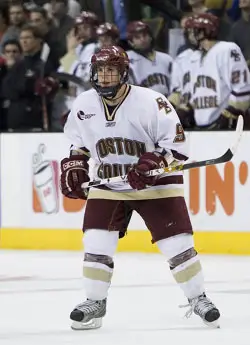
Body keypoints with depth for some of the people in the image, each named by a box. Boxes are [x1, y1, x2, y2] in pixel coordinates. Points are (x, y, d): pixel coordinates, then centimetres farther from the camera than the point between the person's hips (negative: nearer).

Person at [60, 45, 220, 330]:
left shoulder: (151, 102, -19)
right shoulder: (83, 105, -4)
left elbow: (177, 146, -17)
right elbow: (78, 142, 16)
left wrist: (153, 163, -31)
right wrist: (74, 166, 2)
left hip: (156, 184, -3)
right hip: (107, 184, 3)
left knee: (177, 244, -6)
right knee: (96, 243, -7)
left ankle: (198, 299, 8)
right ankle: (94, 302, 7)